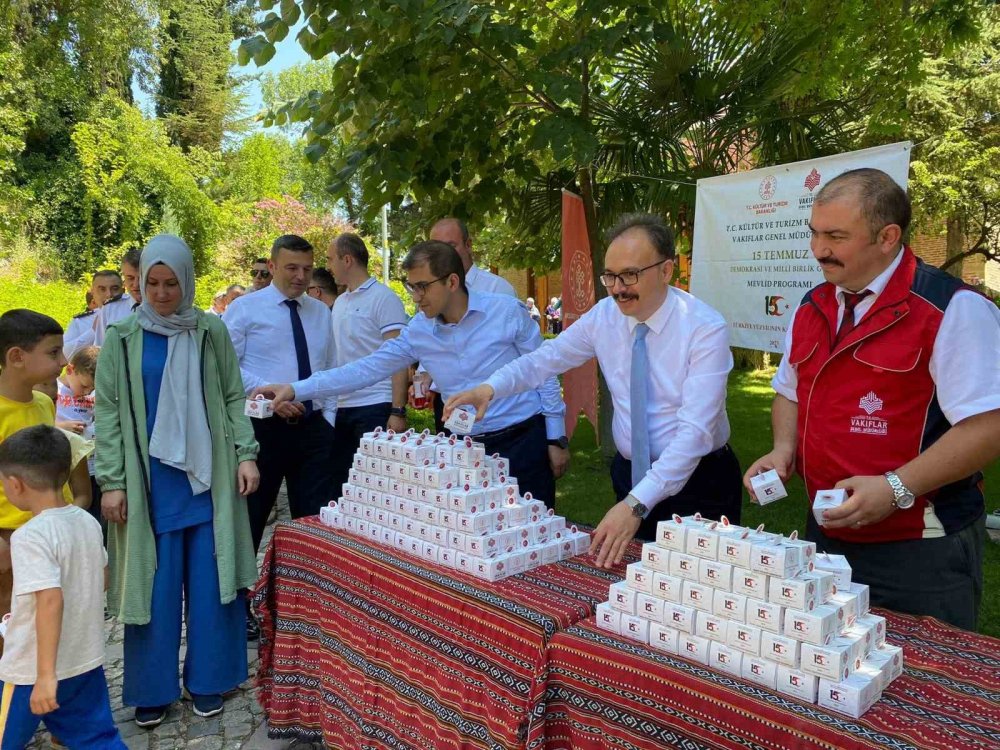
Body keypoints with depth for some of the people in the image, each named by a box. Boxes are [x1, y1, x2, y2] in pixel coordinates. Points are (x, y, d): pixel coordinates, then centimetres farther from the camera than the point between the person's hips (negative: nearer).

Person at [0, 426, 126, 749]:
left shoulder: (30, 536, -21)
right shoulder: (88, 522, 1)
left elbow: (51, 600, -29)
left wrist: (45, 674, -27)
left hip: (35, 670, -6)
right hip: (88, 662, 6)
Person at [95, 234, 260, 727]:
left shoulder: (211, 332, 3)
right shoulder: (122, 338, 0)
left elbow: (232, 398, 6)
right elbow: (108, 412, 0)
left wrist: (245, 454, -4)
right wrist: (112, 482, -5)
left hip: (208, 476, 1)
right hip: (150, 479, -1)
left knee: (210, 580, 7)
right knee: (156, 584, 6)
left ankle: (207, 680, 22)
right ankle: (153, 689, 21)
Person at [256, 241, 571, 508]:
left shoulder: (506, 311, -10)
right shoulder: (417, 331, -1)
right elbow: (366, 369, -1)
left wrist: (556, 439, -3)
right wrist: (296, 389, -6)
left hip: (524, 439, -3)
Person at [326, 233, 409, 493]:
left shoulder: (383, 298, -7)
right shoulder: (340, 302, 14)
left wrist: (398, 411, -18)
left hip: (374, 407, -7)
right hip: (341, 408, 7)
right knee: (338, 481, 13)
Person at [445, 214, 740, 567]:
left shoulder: (706, 329, -21)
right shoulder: (604, 316, -6)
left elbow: (695, 430, -28)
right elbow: (547, 357, 3)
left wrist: (637, 504, -36)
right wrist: (490, 387, -17)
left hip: (697, 482, -4)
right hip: (630, 475, 4)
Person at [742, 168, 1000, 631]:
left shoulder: (952, 309, -14)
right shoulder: (812, 308, 8)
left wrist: (895, 489, -24)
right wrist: (783, 449, -1)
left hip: (921, 554, -6)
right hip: (827, 535, 7)